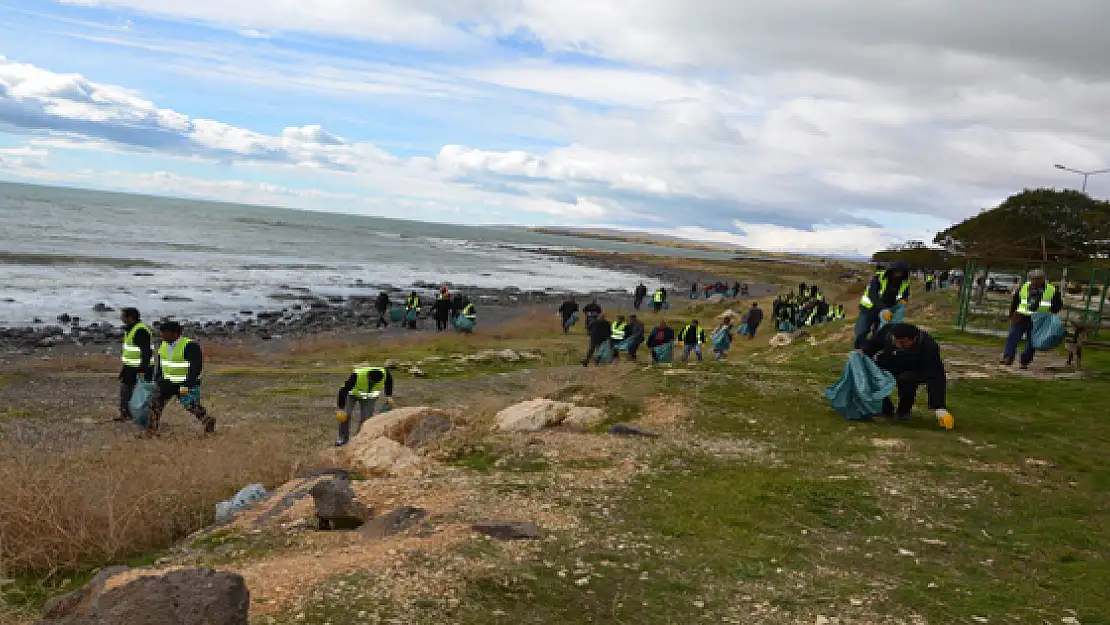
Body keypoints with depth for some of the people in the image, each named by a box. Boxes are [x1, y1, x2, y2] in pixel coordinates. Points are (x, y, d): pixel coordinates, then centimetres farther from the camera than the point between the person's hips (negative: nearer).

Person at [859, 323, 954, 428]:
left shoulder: (928, 347, -33)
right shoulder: (886, 331, -24)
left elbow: (936, 377, -34)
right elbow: (872, 344, -1)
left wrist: (940, 409, -40)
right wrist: (862, 352, -24)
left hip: (915, 372, -4)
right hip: (889, 367, 4)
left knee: (906, 380, -36)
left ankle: (904, 411, -8)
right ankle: (885, 408, 1)